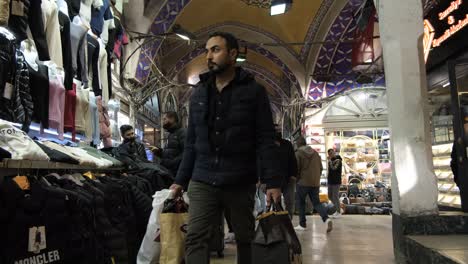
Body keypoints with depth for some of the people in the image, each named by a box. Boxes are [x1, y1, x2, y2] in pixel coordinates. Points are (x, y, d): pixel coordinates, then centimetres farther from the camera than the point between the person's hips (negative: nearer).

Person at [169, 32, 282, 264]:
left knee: (245, 239, 10)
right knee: (196, 238, -3)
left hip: (240, 183, -3)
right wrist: (180, 180, 10)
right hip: (202, 182, 3)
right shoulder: (199, 93, 12)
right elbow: (191, 142, 14)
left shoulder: (253, 91, -1)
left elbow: (265, 140, -5)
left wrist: (272, 182, -13)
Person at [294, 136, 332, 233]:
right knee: (316, 202, 9)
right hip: (315, 183, 5)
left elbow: (296, 169, -10)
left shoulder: (298, 154, -7)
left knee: (301, 203, 9)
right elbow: (320, 168, 15)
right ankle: (326, 219, -14)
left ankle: (302, 224, 13)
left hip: (303, 182, -5)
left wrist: (297, 179, 4)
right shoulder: (315, 153, 13)